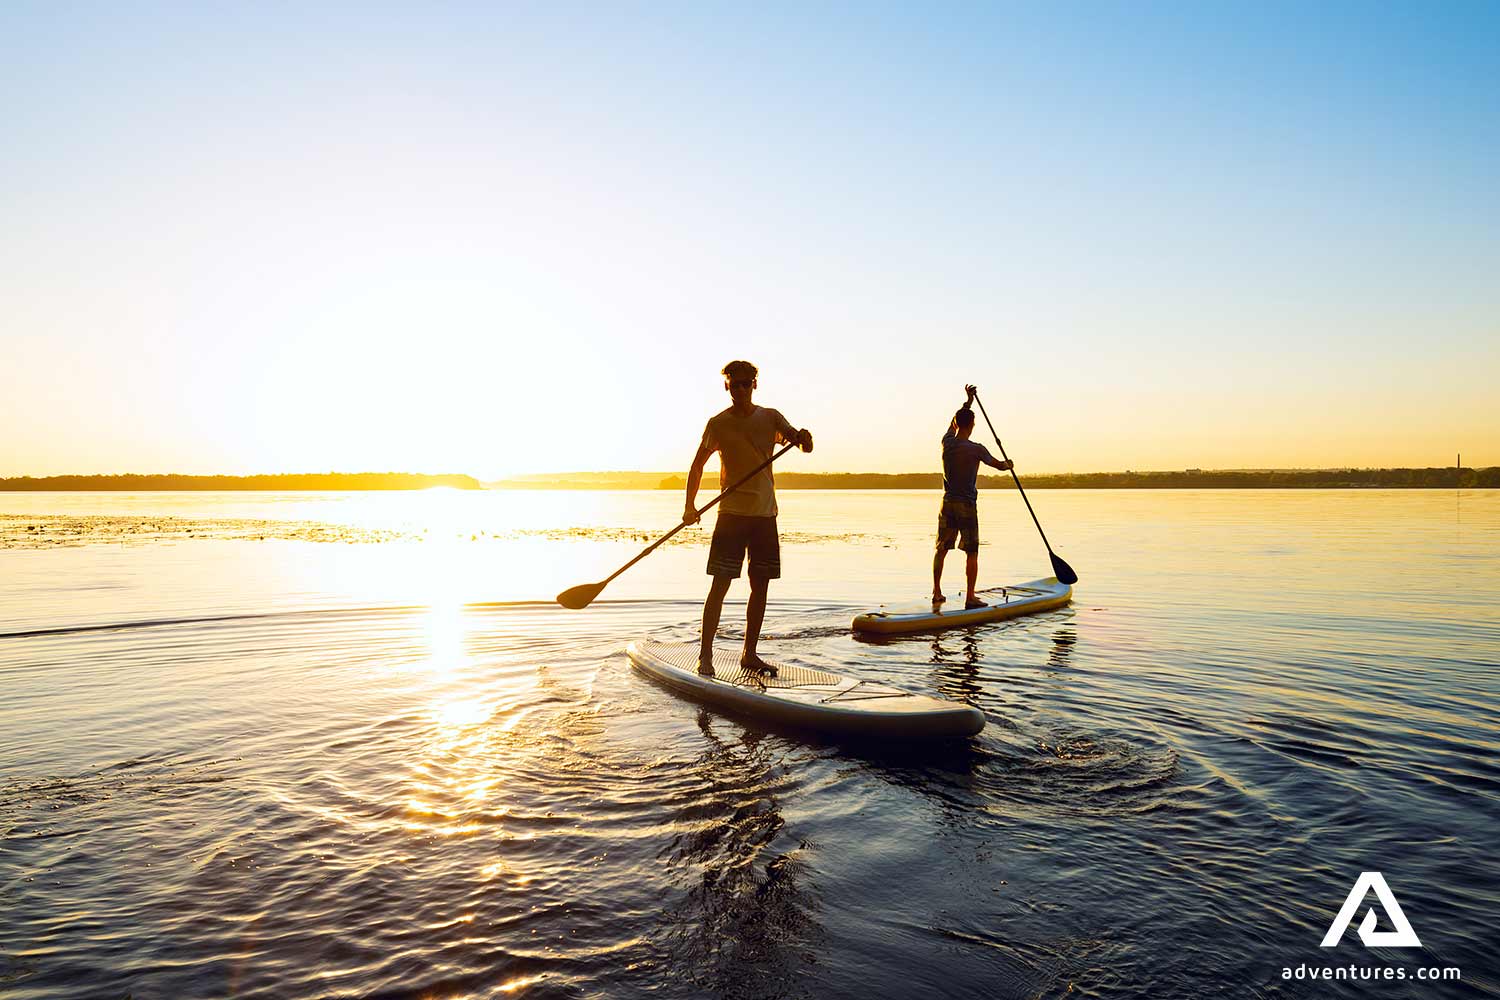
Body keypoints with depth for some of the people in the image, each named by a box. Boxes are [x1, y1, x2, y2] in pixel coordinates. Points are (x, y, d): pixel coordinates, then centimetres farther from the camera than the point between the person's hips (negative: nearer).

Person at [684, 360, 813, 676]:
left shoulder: (771, 417, 6)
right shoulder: (719, 423, 0)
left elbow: (804, 445, -2)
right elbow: (698, 464, 3)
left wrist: (802, 438, -27)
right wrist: (690, 505, -8)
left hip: (765, 512, 4)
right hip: (732, 512, -3)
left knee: (761, 585, 6)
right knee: (721, 584, -8)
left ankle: (749, 654, 18)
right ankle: (705, 655, -2)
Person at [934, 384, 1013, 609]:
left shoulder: (947, 443, -1)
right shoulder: (976, 449, -12)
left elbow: (954, 421, 20)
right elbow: (998, 464, 4)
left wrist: (968, 401, 29)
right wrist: (1008, 464, 27)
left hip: (948, 504, 4)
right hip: (967, 505, -4)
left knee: (941, 549, 12)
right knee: (972, 552, 3)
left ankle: (937, 593, 14)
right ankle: (970, 597, 3)